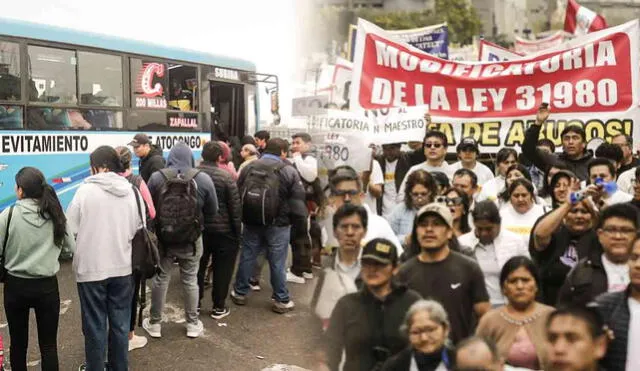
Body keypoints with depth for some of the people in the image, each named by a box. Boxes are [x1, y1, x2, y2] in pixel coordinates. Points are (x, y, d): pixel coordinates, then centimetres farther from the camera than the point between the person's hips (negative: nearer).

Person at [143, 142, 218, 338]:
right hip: (191, 241, 0)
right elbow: (212, 211, -4)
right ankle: (192, 324, 25)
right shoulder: (203, 179, -12)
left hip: (162, 238, 0)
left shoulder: (156, 177, -11)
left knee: (160, 279, 14)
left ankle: (154, 323, 27)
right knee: (190, 280, 13)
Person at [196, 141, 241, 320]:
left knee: (199, 266, 18)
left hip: (198, 229, 4)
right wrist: (238, 232, -3)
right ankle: (218, 307, 14)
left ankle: (195, 302, 29)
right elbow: (235, 207, -12)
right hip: (223, 231, -4)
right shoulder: (225, 176, -14)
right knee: (222, 269, 7)